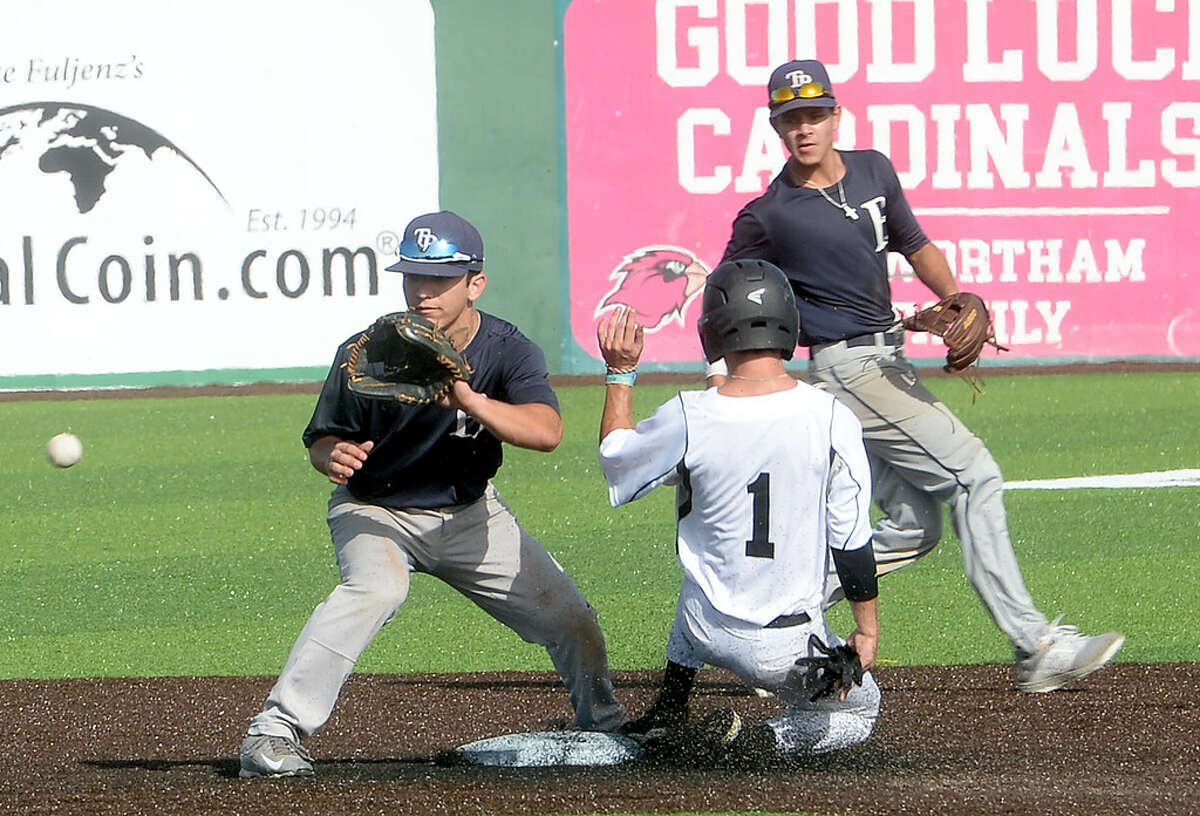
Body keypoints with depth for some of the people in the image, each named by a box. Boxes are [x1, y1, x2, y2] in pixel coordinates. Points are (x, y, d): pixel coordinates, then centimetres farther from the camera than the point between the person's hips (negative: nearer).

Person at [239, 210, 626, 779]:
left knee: (569, 618, 1)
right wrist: (332, 456, -35)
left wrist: (469, 400, -50)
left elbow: (547, 432, -34)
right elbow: (321, 439, -9)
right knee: (376, 588, -35)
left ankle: (602, 722, 32)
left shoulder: (509, 351, -17)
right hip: (375, 512, -3)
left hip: (469, 513, 3)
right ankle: (274, 733, -36)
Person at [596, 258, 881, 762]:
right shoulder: (831, 418, -15)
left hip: (707, 634, 3)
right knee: (860, 709, 26)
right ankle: (763, 741, -3)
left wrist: (620, 373, 18)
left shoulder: (687, 419, -13)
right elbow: (851, 540, -10)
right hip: (787, 650, -3)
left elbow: (617, 462, 8)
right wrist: (867, 630, 1)